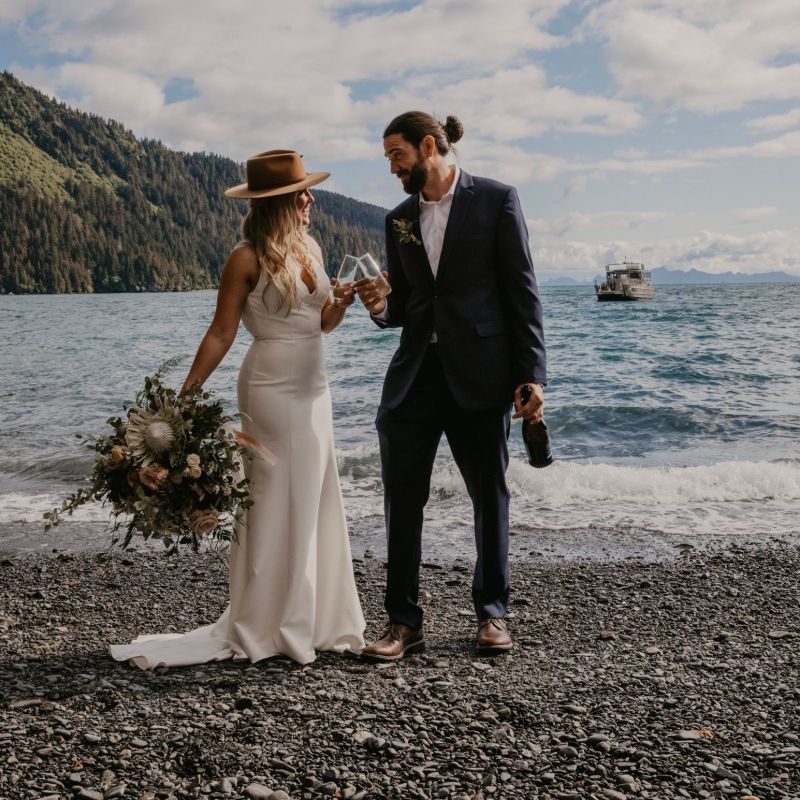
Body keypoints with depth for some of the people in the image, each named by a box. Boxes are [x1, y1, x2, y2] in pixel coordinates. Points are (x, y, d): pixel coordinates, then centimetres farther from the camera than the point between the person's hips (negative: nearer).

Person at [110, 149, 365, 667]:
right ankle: (265, 629, 9)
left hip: (314, 387, 7)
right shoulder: (248, 259, -11)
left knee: (312, 502, 11)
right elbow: (221, 334, -10)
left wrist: (341, 304, -5)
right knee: (275, 505, -3)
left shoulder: (310, 248, 9)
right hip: (273, 388, -7)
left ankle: (315, 620, 22)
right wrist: (184, 397, -14)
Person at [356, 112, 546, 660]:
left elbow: (522, 290, -4)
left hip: (479, 373, -4)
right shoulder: (399, 219, 14)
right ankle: (404, 621, 8)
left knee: (490, 495, 6)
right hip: (415, 373, 4)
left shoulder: (496, 200, -1)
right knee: (402, 498, 0)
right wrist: (381, 307, -5)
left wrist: (532, 373, -10)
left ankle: (493, 612, 22)